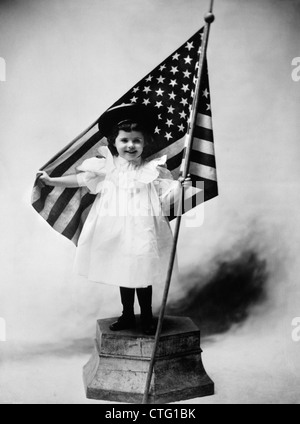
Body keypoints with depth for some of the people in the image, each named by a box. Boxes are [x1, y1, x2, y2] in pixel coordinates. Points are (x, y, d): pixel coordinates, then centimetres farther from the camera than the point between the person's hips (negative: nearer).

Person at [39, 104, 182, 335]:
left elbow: (168, 193, 1)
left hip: (142, 229, -2)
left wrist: (181, 186, -16)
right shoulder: (107, 166, 1)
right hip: (116, 231, 3)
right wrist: (51, 180, 6)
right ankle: (127, 315, 32)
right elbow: (81, 178, 6)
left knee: (143, 272, 5)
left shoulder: (152, 170, -4)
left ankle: (147, 317, 25)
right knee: (123, 272, 15)